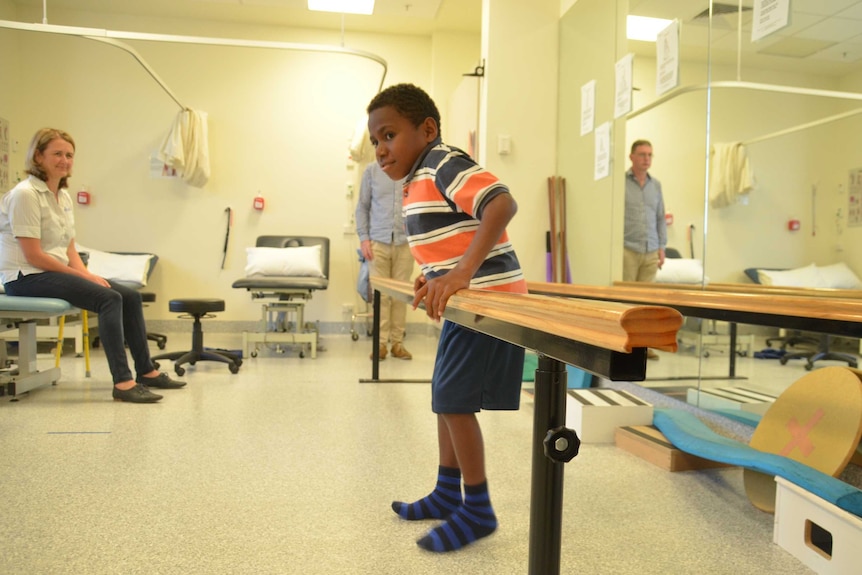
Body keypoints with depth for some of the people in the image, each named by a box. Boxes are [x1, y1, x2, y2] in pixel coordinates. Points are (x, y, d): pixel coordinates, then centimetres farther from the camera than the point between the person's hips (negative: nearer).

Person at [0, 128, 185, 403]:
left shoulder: (64, 196, 12)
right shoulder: (25, 194, -13)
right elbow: (33, 256, -18)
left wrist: (87, 273, -5)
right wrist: (80, 276, -15)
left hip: (56, 270, 8)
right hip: (25, 277, -8)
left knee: (130, 296, -2)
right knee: (109, 299, -27)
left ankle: (146, 371, 8)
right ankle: (122, 382, -28)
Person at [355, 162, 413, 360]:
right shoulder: (372, 170, 8)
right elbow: (362, 206, 8)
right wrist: (363, 238, -1)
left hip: (405, 242, 0)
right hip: (378, 241, 0)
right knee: (380, 293, -1)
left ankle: (397, 342, 11)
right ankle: (380, 342, 6)